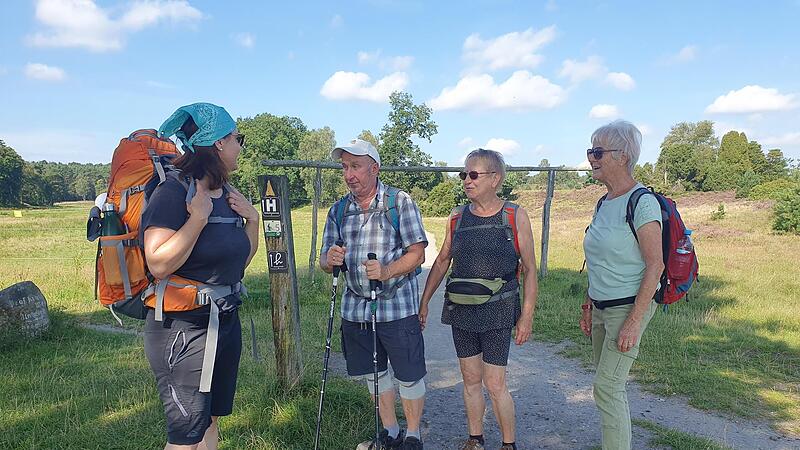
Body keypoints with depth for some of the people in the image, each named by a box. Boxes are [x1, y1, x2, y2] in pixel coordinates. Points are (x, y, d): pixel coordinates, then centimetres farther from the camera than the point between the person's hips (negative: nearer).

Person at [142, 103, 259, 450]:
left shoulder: (226, 195, 7)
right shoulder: (173, 193, -17)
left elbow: (242, 259, 15)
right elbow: (159, 264, -27)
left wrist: (252, 218, 2)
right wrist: (198, 217, -25)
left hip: (225, 320, 8)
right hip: (183, 326, -8)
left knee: (211, 420, 20)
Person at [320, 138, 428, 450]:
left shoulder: (400, 202, -6)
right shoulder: (339, 210, 7)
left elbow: (417, 253, -10)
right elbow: (325, 261, 7)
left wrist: (387, 271, -28)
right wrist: (330, 260, -17)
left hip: (397, 306, -4)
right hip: (355, 306, 5)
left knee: (409, 376, 5)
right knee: (373, 373, 17)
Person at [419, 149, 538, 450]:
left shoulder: (515, 216, -5)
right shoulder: (458, 217, 5)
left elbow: (529, 269, -2)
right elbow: (441, 261, 14)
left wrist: (527, 315, -7)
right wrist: (424, 302, 11)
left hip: (497, 312, -4)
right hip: (461, 311, 4)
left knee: (495, 384, -1)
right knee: (470, 379, 13)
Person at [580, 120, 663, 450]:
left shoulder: (642, 202, -15)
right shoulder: (604, 204, 11)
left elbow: (655, 266, -18)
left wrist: (634, 321, -21)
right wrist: (588, 307, 15)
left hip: (628, 307, -8)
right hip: (602, 308, 8)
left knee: (607, 388, -5)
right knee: (611, 387, 14)